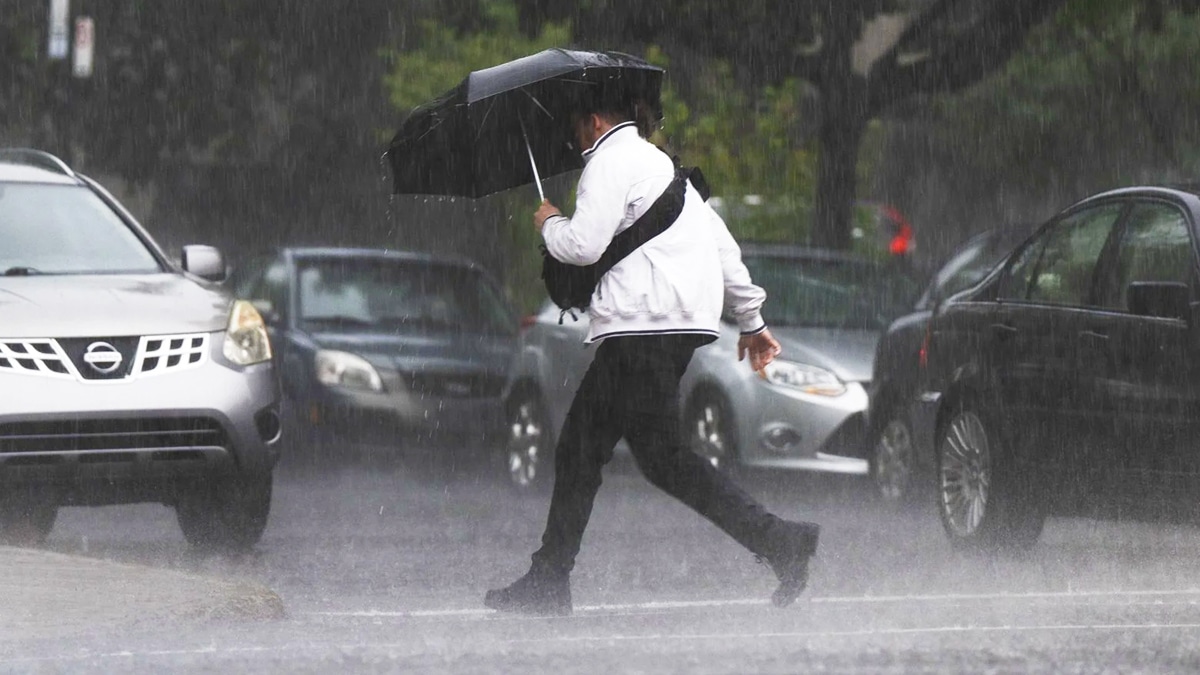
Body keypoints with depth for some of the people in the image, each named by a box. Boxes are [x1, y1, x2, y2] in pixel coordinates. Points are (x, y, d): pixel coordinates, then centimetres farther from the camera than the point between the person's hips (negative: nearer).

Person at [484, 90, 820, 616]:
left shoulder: (610, 160, -3)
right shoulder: (660, 164, 26)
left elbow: (584, 244, -15)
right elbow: (723, 245, 26)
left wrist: (550, 223, 7)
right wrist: (752, 320, 31)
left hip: (647, 323, -10)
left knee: (660, 454, -12)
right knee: (578, 448, 10)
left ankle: (778, 541, -16)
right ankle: (549, 581, 9)